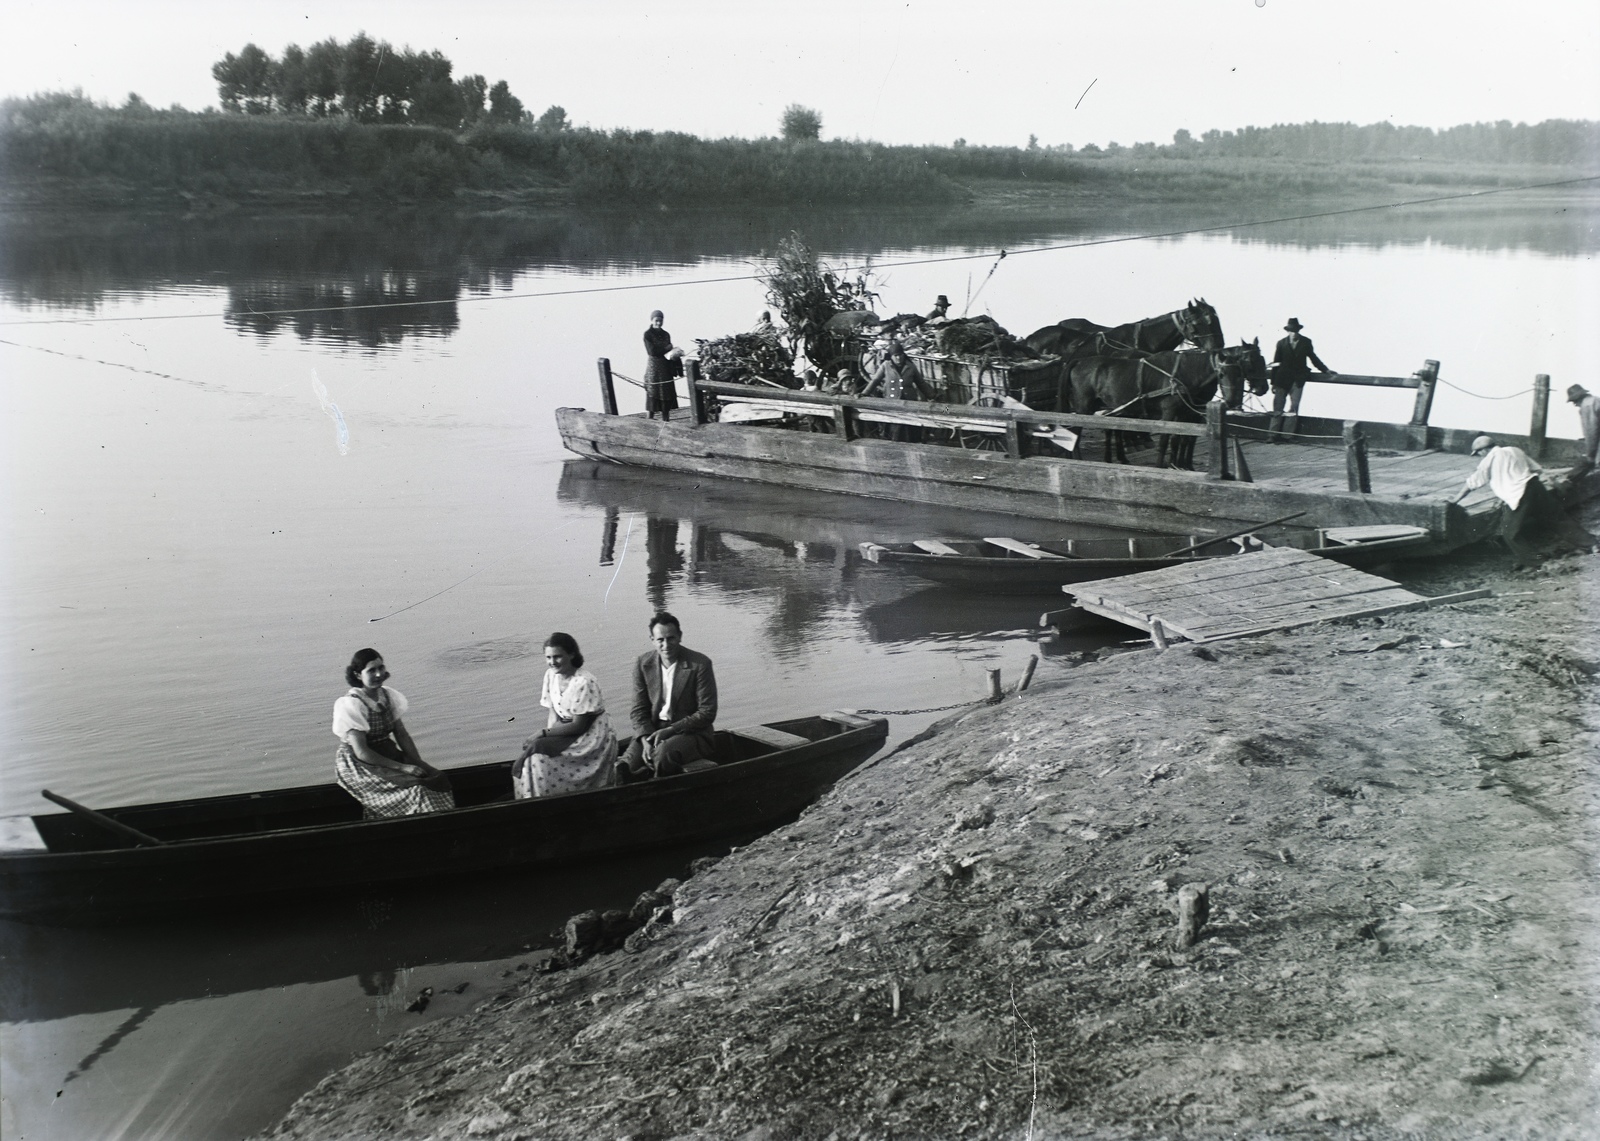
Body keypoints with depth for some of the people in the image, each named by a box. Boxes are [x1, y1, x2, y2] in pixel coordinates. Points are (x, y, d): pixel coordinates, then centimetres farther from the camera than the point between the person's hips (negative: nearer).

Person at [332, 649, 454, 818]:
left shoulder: (388, 696, 4)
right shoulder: (351, 704, -17)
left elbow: (402, 735, 9)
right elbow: (361, 752, -20)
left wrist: (419, 763, -7)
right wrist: (402, 767, -21)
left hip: (389, 756, 7)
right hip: (361, 766, -7)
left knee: (439, 778, -15)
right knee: (415, 789, -28)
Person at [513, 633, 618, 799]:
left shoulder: (584, 682, -20)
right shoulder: (550, 675, 2)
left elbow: (579, 726, -18)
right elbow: (554, 715, 5)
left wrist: (543, 734, -19)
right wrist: (545, 736, -15)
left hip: (590, 738, -7)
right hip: (565, 734, 7)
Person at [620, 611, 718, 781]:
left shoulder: (700, 664, -9)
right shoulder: (643, 664, 4)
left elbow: (707, 712, -9)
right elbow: (639, 710, 5)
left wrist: (670, 730, -17)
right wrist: (646, 739, -14)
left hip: (690, 732, -3)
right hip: (652, 730, 3)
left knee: (663, 754, -35)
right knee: (624, 769, -23)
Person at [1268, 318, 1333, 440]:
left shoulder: (1306, 342, 2)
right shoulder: (1281, 343, 1)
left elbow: (1313, 357, 14)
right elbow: (1275, 364, 3)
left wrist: (1325, 370, 10)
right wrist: (1274, 383, 2)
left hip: (1298, 380, 0)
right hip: (1282, 380, 0)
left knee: (1294, 407, -4)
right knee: (1277, 408, 1)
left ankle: (1289, 436, 1)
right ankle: (1273, 435, 4)